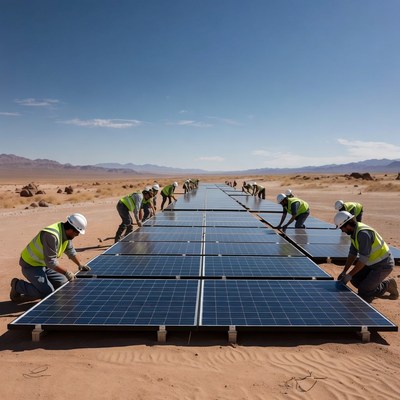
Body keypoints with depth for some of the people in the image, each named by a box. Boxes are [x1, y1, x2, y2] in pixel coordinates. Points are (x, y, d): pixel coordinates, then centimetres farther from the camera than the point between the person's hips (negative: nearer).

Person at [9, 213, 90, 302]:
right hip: (31, 265, -9)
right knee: (48, 292, -17)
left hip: (44, 264, 9)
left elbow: (70, 250, 15)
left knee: (63, 283, 3)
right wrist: (66, 272, -27)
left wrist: (80, 264, 14)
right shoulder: (51, 235, -31)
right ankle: (17, 285, 2)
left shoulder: (66, 233, -2)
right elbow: (50, 261, -31)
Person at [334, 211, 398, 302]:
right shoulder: (354, 232, 2)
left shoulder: (363, 233, -28)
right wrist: (344, 272, 3)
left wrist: (349, 275, -21)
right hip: (373, 263, 9)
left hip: (383, 264, -9)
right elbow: (352, 254, 7)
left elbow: (363, 259, -27)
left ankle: (387, 285, 8)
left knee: (363, 293, -8)